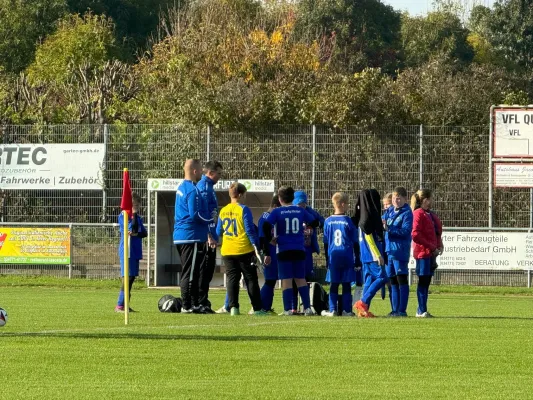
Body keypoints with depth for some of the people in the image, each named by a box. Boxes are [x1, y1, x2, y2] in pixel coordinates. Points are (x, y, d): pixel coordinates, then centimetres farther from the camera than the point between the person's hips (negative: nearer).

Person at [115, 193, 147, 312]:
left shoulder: (138, 217, 15)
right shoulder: (123, 216, -6)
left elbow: (144, 233, 6)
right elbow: (132, 228, -19)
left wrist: (136, 234, -14)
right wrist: (134, 215, -13)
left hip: (136, 251, 8)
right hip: (127, 250, -8)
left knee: (132, 278, 8)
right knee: (127, 278, -12)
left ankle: (125, 305, 13)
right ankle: (119, 306, -11)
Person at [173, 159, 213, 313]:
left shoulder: (181, 188, 15)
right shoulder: (193, 190, -15)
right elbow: (195, 214, -20)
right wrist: (211, 219, -5)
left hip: (180, 236, 10)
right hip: (192, 236, -10)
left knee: (189, 272, 14)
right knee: (190, 273, -6)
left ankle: (194, 304, 19)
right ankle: (187, 305, -6)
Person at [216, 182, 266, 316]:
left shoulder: (223, 211, 7)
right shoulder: (244, 210, -9)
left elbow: (219, 232, 15)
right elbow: (250, 230, -13)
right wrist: (255, 245, -7)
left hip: (227, 251, 4)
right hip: (244, 250, -4)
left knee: (232, 279, 6)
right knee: (251, 279, 2)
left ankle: (233, 307, -5)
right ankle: (257, 308, 1)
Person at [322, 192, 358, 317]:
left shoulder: (328, 221, 1)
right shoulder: (348, 221, -6)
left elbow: (325, 243, 6)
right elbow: (355, 242, -1)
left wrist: (327, 259, 15)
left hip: (333, 256, 2)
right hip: (347, 256, -2)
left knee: (333, 284, 5)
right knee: (346, 284, 2)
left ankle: (332, 310, 1)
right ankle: (347, 310, 2)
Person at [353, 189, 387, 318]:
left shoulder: (362, 218, 15)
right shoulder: (368, 218, -13)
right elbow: (369, 237, -17)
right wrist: (378, 255, -16)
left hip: (366, 256, 10)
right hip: (372, 255, -10)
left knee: (370, 280, 9)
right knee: (381, 278, -10)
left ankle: (363, 309, 7)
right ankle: (362, 303, -13)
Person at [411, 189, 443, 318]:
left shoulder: (431, 215, 17)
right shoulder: (419, 214, -11)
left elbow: (437, 231, 23)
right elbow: (416, 235, -18)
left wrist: (439, 245, 4)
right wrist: (432, 248, -17)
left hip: (431, 253, 9)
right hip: (423, 252, -9)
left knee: (426, 282, 10)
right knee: (423, 281, -6)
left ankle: (421, 311, 15)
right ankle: (422, 311, -3)